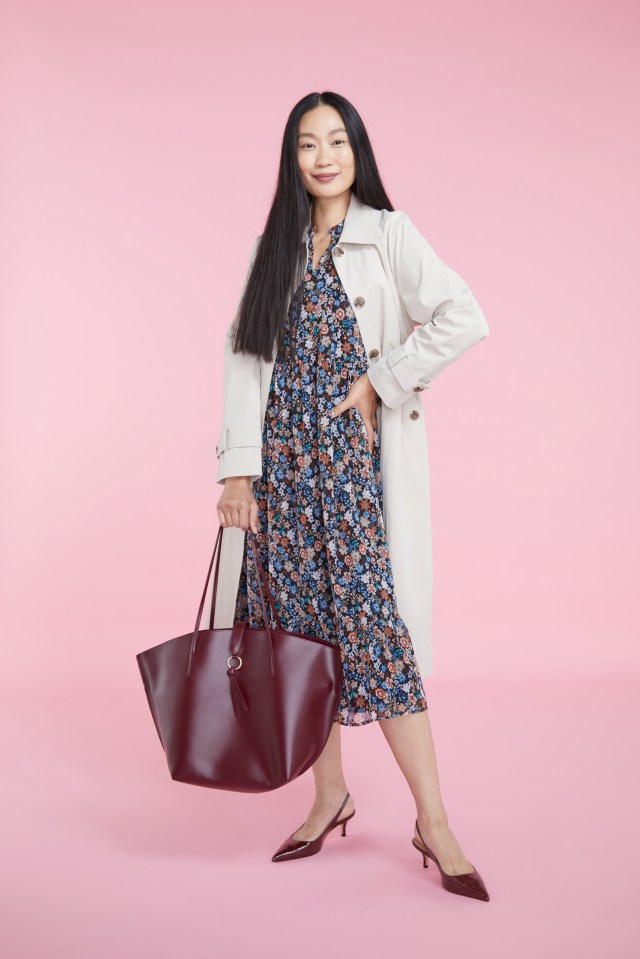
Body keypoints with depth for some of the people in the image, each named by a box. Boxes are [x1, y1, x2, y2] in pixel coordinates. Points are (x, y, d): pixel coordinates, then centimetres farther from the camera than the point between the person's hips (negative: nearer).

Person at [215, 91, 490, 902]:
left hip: (349, 453, -4)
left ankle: (433, 822, 2)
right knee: (300, 622, 6)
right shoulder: (277, 246, 14)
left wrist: (381, 383, -9)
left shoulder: (386, 233, 1)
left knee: (370, 621, -8)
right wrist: (238, 464, -3)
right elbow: (243, 355, 6)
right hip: (282, 459, 5)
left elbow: (464, 319, -12)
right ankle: (330, 795, 23)